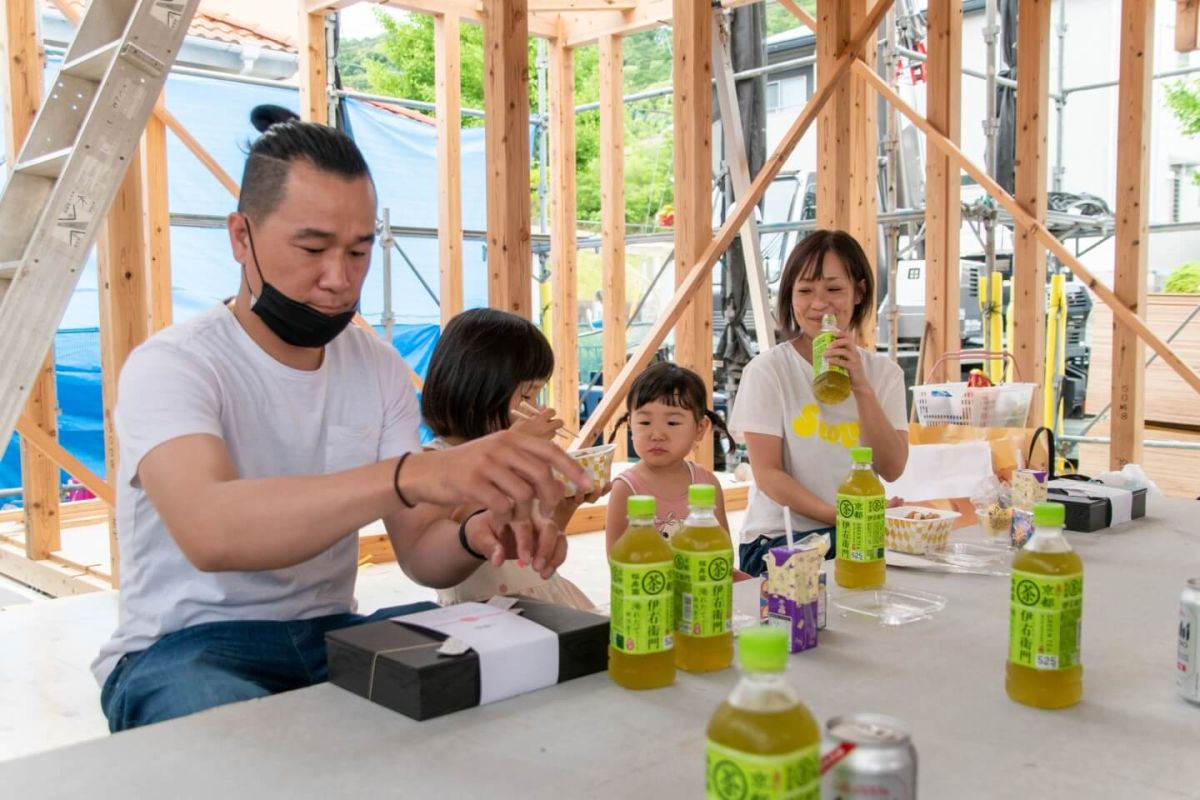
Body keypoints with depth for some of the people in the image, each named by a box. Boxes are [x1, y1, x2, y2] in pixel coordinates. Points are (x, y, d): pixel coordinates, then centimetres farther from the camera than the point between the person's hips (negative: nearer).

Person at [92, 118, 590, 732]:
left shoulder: (380, 369, 3)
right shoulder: (169, 367, -16)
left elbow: (420, 550, -1)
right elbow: (208, 529, -37)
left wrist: (476, 537, -26)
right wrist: (417, 474, -50)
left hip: (330, 633, 6)